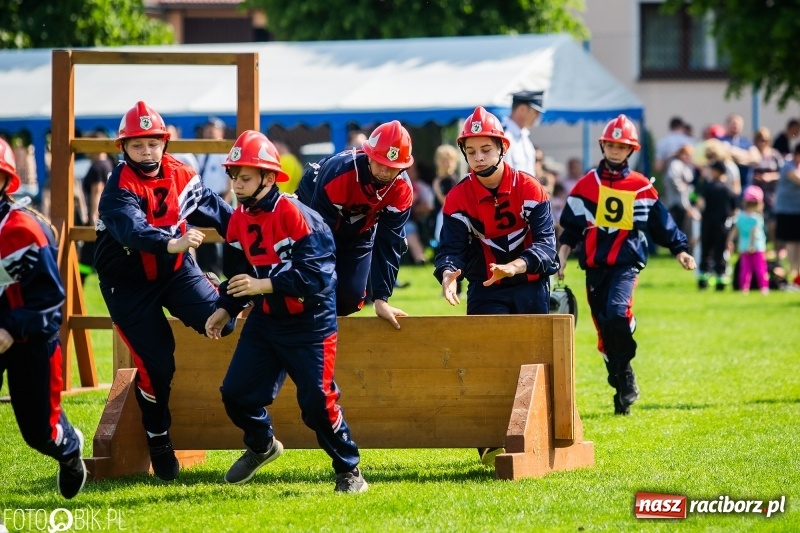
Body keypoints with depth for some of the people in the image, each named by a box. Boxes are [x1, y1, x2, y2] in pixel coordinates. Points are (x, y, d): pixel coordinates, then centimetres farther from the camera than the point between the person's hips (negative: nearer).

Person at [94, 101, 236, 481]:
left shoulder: (181, 176, -5)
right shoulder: (120, 189, -23)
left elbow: (217, 210, 10)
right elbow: (133, 230, -42)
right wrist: (171, 243, -59)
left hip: (175, 269, 4)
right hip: (129, 282, -4)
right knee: (156, 365, -7)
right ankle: (158, 441, 15)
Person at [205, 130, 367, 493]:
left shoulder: (296, 215, -22)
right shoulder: (240, 218, 2)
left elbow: (314, 275, -27)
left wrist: (263, 286, -30)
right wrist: (225, 309, 1)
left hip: (309, 325, -7)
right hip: (264, 320, 7)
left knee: (317, 402, -11)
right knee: (236, 393, 3)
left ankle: (349, 470, 8)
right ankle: (261, 445, 32)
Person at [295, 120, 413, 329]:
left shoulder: (402, 189, -25)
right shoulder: (338, 173, -39)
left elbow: (388, 244, -21)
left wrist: (381, 299, -26)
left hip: (359, 232, 4)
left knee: (351, 296, -10)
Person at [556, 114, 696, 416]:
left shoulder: (642, 187, 6)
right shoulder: (586, 185, 9)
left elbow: (662, 224, 13)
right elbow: (570, 228, 11)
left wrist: (679, 250, 8)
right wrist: (561, 259, 3)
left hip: (627, 263, -3)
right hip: (594, 265, 3)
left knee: (617, 314, -27)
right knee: (605, 331, 4)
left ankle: (624, 380, -15)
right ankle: (624, 389, 14)